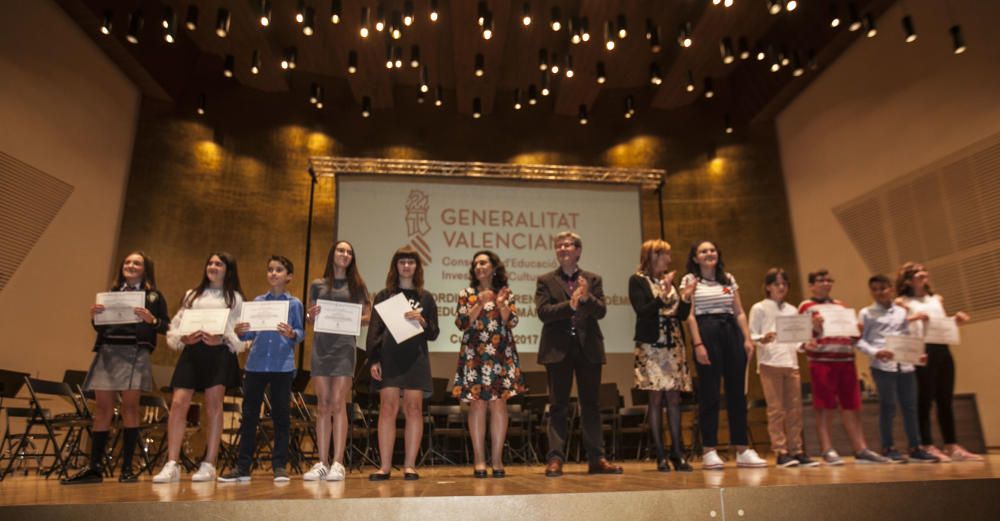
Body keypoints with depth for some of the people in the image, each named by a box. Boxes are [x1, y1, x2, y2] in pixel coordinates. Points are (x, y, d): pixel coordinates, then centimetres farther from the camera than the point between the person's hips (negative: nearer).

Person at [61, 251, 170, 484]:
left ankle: (127, 468, 0)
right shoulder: (112, 293, 19)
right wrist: (93, 316, -2)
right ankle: (94, 467, 6)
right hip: (107, 351, 4)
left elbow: (166, 326, 2)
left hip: (135, 353, -3)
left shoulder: (153, 296, 9)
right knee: (103, 407, 2)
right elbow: (100, 327, 18)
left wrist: (151, 320, -17)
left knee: (130, 406, -5)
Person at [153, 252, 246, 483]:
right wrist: (183, 338, -7)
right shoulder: (192, 295, 22)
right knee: (178, 403, -8)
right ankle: (171, 465, -4)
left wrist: (221, 339, -16)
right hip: (191, 351, 3)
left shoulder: (234, 298, 12)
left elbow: (240, 332, 1)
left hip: (219, 352, -3)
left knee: (213, 406, -3)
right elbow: (175, 326, 13)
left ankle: (209, 465, 2)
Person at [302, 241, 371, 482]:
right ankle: (322, 463, 7)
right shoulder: (317, 285, 14)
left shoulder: (357, 285, 10)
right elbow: (310, 318, 14)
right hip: (320, 345, 2)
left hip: (344, 346, -2)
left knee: (338, 404, -6)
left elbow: (366, 317, 7)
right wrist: (312, 314, -8)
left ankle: (338, 463, -3)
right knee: (322, 405, 3)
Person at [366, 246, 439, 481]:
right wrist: (373, 360, -4)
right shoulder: (384, 296, 11)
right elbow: (373, 331, 6)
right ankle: (385, 466, 2)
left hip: (415, 358, 1)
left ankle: (410, 465, 5)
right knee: (388, 408, -4)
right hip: (388, 358, 0)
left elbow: (433, 333, 9)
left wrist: (421, 321, -11)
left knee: (413, 409, -1)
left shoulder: (425, 297, 11)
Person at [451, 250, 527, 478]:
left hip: (501, 355, 1)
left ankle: (497, 459, 4)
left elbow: (512, 322, 1)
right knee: (477, 404, -3)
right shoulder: (466, 294, 9)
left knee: (499, 404, -3)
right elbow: (461, 323, -2)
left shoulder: (505, 293, 11)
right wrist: (480, 304, -12)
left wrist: (501, 304, -14)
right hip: (474, 355, 0)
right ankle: (479, 460, 4)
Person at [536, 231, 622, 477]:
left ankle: (596, 459, 13)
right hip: (558, 349, -1)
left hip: (588, 349, 2)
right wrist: (569, 305, -21)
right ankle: (555, 459, 6)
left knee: (591, 404, 7)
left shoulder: (593, 279, 11)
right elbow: (543, 312, -8)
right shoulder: (546, 281, 6)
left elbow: (601, 311, -2)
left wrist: (587, 298, -21)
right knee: (558, 406, 2)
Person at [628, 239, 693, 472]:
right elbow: (641, 311, -13)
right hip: (651, 346, -5)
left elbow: (681, 314, 14)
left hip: (674, 345, 5)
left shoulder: (669, 281, 16)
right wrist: (662, 295, -19)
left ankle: (677, 453, 8)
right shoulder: (637, 280, -1)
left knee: (674, 398, 4)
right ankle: (660, 456, 3)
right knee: (656, 398, -3)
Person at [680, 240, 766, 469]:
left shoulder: (729, 279, 16)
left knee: (737, 392, 5)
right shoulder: (689, 280, 4)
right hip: (706, 333, -4)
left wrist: (747, 338, 2)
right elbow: (690, 315, -4)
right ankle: (709, 451, 3)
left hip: (731, 333, 5)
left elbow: (739, 313, 14)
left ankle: (742, 450, 12)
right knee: (709, 394, -3)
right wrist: (698, 344, -13)